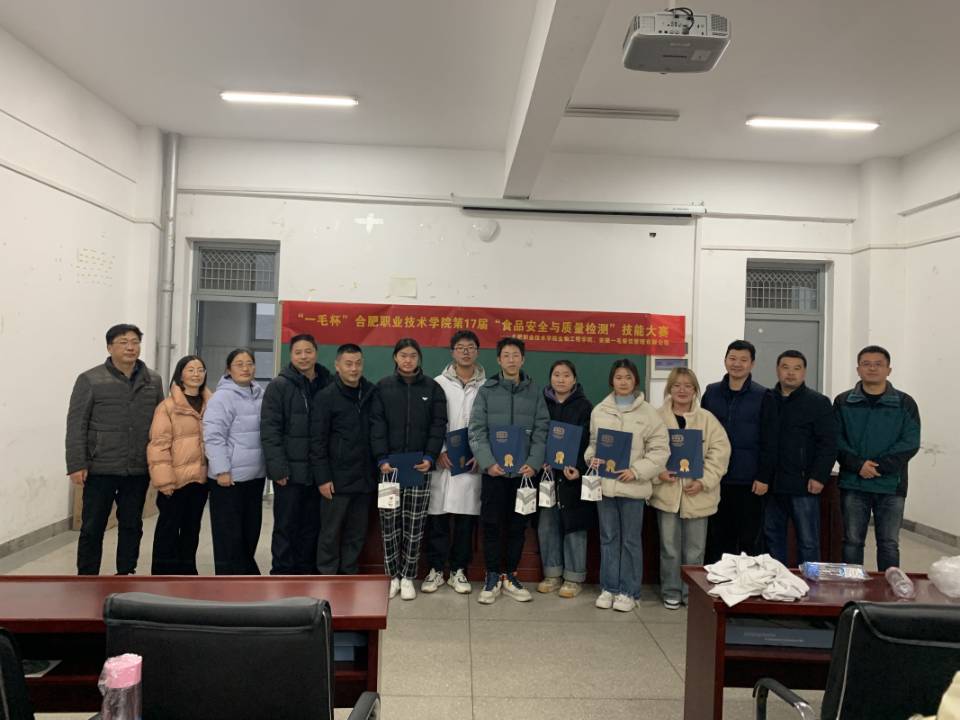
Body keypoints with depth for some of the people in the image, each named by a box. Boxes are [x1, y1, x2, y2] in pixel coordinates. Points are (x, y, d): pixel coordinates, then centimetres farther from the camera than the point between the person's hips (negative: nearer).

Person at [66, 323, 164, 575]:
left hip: (139, 470, 3)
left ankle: (126, 574, 27)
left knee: (132, 525, 13)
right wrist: (76, 465, -10)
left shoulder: (153, 381, 7)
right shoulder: (90, 380, -4)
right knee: (92, 527, 7)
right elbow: (76, 426, -5)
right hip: (101, 469, -3)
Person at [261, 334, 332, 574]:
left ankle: (306, 573, 25)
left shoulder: (328, 385, 7)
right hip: (290, 470, -4)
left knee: (312, 526, 12)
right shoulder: (279, 386, -4)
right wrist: (277, 467, -16)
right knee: (286, 526, 6)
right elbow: (270, 430, -9)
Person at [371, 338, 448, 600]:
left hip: (420, 466, 0)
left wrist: (430, 457, -11)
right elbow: (377, 424, 1)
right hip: (390, 465, 0)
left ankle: (408, 576, 16)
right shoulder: (383, 387, 6)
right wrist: (382, 459, -11)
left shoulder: (433, 388, 6)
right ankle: (392, 575, 17)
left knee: (414, 523, 3)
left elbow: (438, 425, 2)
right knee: (389, 521, 3)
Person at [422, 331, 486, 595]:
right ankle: (436, 570, 17)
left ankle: (458, 571, 19)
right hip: (442, 462, 0)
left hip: (472, 463, 1)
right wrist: (439, 451, -9)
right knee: (437, 517, 4)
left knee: (466, 519, 6)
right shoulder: (438, 383, 4)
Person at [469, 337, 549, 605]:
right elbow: (476, 430, -4)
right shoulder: (487, 390, 2)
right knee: (491, 525, 4)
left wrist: (533, 463, -10)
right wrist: (488, 462, -15)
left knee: (518, 526, 10)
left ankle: (510, 576, 24)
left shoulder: (534, 391, 6)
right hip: (493, 471, -1)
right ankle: (493, 577, 18)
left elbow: (541, 430, 3)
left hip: (523, 471, 2)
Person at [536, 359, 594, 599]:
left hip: (573, 474, -3)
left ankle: (574, 577, 16)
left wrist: (579, 468, -22)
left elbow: (588, 442, -7)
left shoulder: (584, 407, 0)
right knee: (547, 525, 7)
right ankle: (552, 574, 21)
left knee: (573, 525, 3)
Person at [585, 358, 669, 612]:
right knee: (608, 538, 12)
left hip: (632, 485, -2)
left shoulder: (648, 412, -4)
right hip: (605, 483, 3)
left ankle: (628, 591, 20)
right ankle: (608, 588, 24)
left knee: (631, 540, 8)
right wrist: (591, 458, -6)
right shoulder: (599, 410, 5)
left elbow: (660, 450, -5)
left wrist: (636, 470, -14)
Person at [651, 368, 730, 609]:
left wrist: (704, 481, -12)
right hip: (667, 493, 0)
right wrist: (657, 473, -15)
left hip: (697, 495, 1)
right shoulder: (658, 417, 0)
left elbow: (720, 451, -4)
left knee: (695, 549, 10)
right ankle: (671, 591, 24)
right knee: (669, 547, 9)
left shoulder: (707, 419, 0)